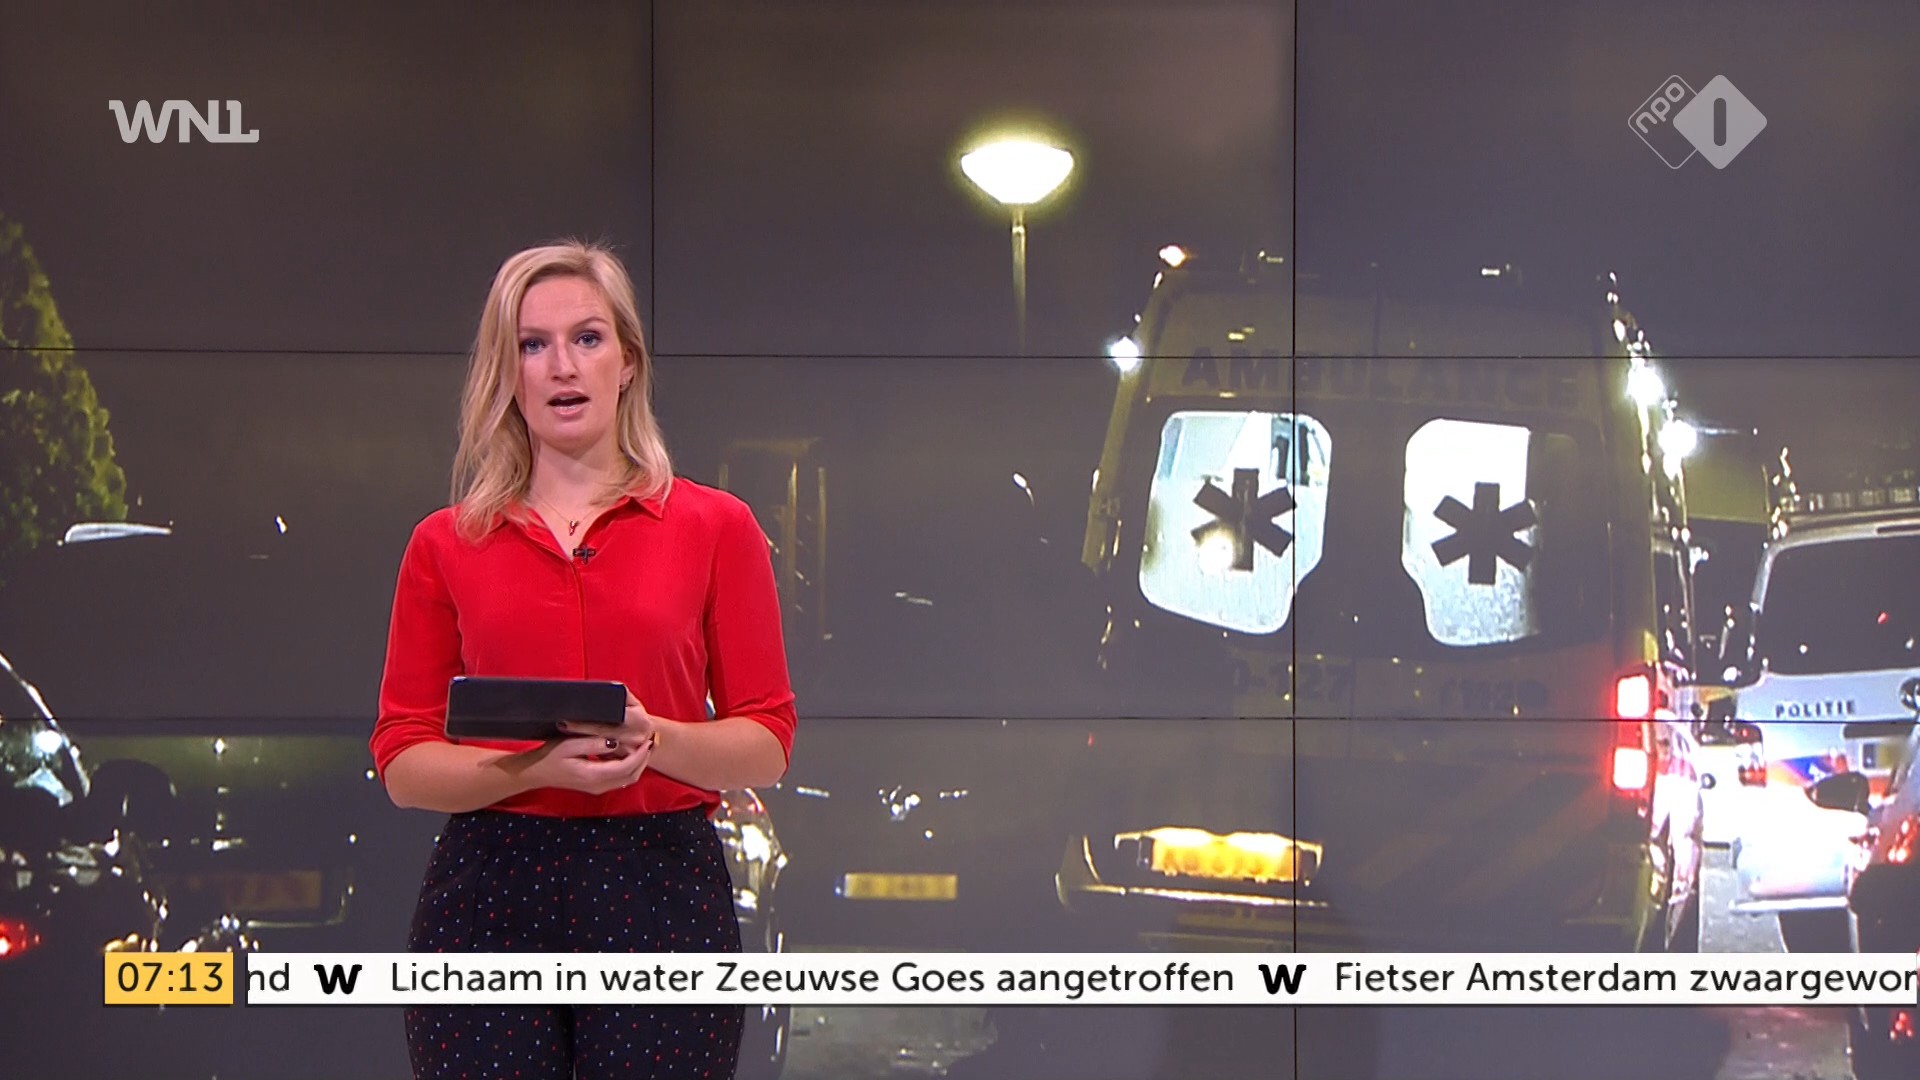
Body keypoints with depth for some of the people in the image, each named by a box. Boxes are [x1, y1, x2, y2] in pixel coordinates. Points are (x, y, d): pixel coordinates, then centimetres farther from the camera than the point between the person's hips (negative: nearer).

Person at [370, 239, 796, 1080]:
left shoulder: (714, 528, 7)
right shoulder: (446, 545, 9)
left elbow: (766, 746, 5)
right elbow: (403, 763, 5)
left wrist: (652, 740, -15)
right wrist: (537, 766, -14)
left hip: (659, 888, -1)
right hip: (489, 889, 1)